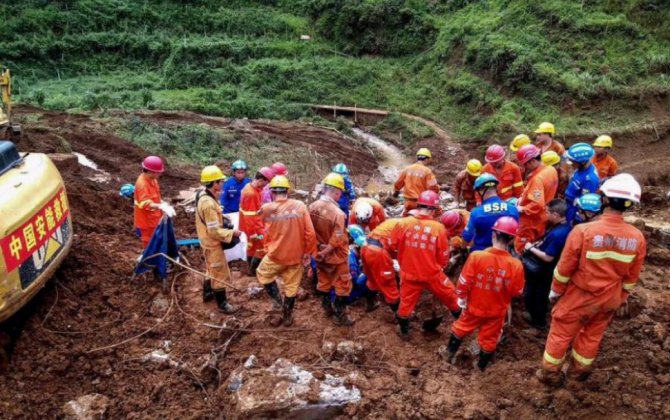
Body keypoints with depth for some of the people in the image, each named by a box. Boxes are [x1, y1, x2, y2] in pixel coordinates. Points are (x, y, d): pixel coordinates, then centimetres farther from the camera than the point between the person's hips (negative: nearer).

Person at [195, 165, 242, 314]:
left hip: (208, 241, 10)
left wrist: (221, 218, 5)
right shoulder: (209, 203, -32)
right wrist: (232, 233, -20)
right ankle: (223, 304, 19)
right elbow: (214, 231, -29)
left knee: (213, 269, 28)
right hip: (212, 243, -10)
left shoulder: (203, 195, -1)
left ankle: (207, 292, 48)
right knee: (220, 273, 5)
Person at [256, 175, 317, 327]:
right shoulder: (300, 206, -13)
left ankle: (278, 302, 18)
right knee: (291, 286, 18)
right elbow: (310, 232, -13)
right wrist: (309, 252, -1)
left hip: (276, 254, -1)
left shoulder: (267, 209, -12)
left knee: (262, 274, 26)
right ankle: (287, 317, 31)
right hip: (296, 255, 1)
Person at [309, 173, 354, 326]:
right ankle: (340, 316, 21)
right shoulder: (337, 213, -30)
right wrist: (325, 252, -12)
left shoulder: (312, 207, -10)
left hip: (319, 254, 6)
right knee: (342, 285, 12)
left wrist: (318, 248, 8)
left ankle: (327, 308, 41)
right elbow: (337, 240, -26)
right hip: (336, 256, -6)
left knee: (323, 282, 23)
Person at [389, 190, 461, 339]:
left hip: (409, 273, 1)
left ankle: (404, 332, 37)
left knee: (406, 302, 21)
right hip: (432, 274, -1)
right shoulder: (439, 227, -16)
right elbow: (443, 258, -8)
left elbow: (392, 246, 1)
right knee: (451, 297, 22)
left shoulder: (403, 223, -13)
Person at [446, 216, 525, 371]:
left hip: (474, 306, 0)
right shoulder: (516, 265, -23)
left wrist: (461, 298, -1)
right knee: (489, 339, 22)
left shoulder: (476, 256, -26)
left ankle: (450, 354, 42)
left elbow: (464, 282, -17)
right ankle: (481, 366, 40)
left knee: (461, 328, 26)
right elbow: (517, 292, -11)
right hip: (496, 311, 0)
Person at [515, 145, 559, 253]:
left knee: (522, 249, 4)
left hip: (531, 221, -9)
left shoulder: (537, 179, -29)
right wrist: (523, 198, 3)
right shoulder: (551, 170, -1)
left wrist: (522, 209, -18)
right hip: (542, 217, 9)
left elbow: (537, 204, -33)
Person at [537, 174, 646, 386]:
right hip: (609, 298, 4)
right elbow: (632, 276, 1)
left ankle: (550, 372, 29)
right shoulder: (637, 238, -14)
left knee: (561, 333, 14)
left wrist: (556, 290, 0)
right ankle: (579, 370, 42)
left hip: (579, 295, -4)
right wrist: (623, 298, 17)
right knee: (592, 335, 24)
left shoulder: (583, 230, -27)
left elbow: (565, 267, -16)